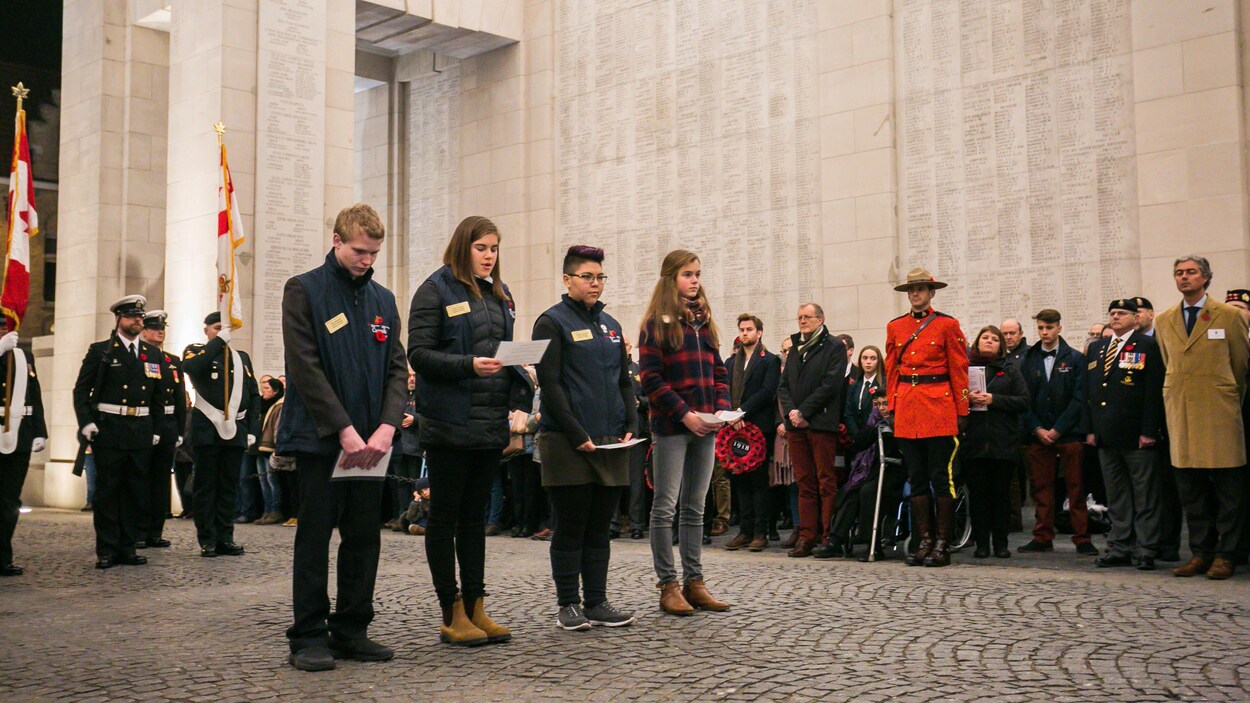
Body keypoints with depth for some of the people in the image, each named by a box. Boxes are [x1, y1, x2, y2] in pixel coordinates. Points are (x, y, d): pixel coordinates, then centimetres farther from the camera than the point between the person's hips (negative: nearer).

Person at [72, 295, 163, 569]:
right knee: (107, 492, 0)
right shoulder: (100, 350, 2)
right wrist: (86, 422, -11)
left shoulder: (152, 354, 13)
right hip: (108, 430, -4)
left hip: (141, 432, 4)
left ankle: (127, 547, 14)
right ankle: (106, 550, 6)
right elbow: (81, 389, 0)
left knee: (137, 492, 6)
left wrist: (156, 429, 11)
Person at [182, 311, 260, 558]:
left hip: (235, 430, 4)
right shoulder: (197, 351, 5)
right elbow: (190, 367, -21)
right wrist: (219, 341, -18)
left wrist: (253, 429, 7)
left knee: (229, 486, 7)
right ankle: (207, 540, 5)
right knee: (206, 486, 1)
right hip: (207, 428, -4)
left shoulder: (242, 358, 16)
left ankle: (225, 538, 12)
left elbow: (253, 396, 15)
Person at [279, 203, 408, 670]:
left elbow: (397, 368, 9)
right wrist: (344, 430, -16)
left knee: (365, 537, 8)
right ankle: (309, 636, 9)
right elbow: (306, 368, -11)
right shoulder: (304, 291, -3)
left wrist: (386, 427, -8)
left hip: (370, 442, 5)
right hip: (320, 438, -5)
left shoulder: (383, 300, 13)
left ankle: (351, 630, 18)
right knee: (315, 537, 1)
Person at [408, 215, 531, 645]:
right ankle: (452, 614, 8)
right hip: (450, 421, -7)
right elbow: (419, 354, -12)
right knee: (445, 516, 2)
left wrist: (518, 399, 4)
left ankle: (475, 607, 18)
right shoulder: (436, 291, -5)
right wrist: (468, 365, -24)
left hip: (491, 422, 7)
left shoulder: (500, 294, 16)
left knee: (476, 515, 12)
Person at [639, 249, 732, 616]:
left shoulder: (704, 321, 16)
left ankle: (694, 581, 14)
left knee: (695, 507, 9)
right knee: (666, 506, -3)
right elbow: (651, 378, -10)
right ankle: (668, 586, 2)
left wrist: (721, 407, 0)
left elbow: (718, 372, 17)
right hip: (671, 426, -6)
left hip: (705, 428, 6)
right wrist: (684, 414, -16)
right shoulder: (657, 324, -3)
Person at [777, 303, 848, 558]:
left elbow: (831, 384, -10)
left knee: (826, 482, -3)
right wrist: (791, 411, -3)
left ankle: (828, 537, -1)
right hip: (796, 424, 6)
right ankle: (806, 537, 7)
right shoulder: (795, 349, 20)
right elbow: (783, 385, 16)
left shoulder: (834, 346, 0)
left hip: (821, 423, -6)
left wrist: (804, 412, -13)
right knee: (804, 482, 6)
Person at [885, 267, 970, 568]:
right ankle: (925, 540, 13)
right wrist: (892, 407, 7)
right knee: (917, 478, 7)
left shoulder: (948, 325, 1)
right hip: (907, 410, 4)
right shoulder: (895, 327, 11)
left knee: (942, 477, -1)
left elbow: (959, 370, 0)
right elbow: (891, 371, 13)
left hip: (939, 407, -4)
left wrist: (962, 411, -4)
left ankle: (943, 544, 5)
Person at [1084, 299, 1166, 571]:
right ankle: (1119, 548, 16)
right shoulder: (1096, 348, 16)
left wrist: (1149, 431, -14)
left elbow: (1154, 392, -8)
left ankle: (1146, 550, 4)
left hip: (1137, 436, -6)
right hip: (1107, 435, 6)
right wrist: (1090, 430, 9)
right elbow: (1088, 392, 16)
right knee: (1116, 497, 10)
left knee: (1145, 495, 0)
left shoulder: (1148, 346, -2)